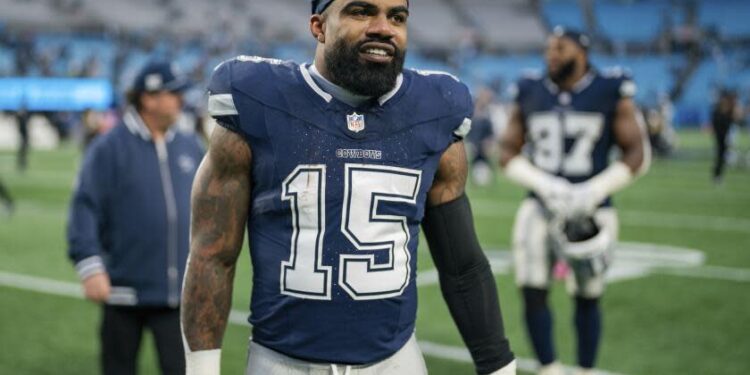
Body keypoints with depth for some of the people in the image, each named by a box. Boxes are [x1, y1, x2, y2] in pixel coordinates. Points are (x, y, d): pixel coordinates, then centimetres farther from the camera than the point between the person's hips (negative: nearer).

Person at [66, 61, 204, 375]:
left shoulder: (190, 148, 9)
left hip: (178, 293, 3)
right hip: (124, 289, -3)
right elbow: (86, 208, -10)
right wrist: (90, 266, -19)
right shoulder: (109, 148, -7)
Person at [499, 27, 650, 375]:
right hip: (541, 208, 2)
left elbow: (637, 154, -3)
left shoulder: (611, 93, -3)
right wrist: (545, 184, -12)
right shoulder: (530, 94, 4)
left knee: (587, 298, 9)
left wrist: (595, 191, -15)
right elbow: (508, 153, 5)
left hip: (590, 212, -2)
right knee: (533, 293, -6)